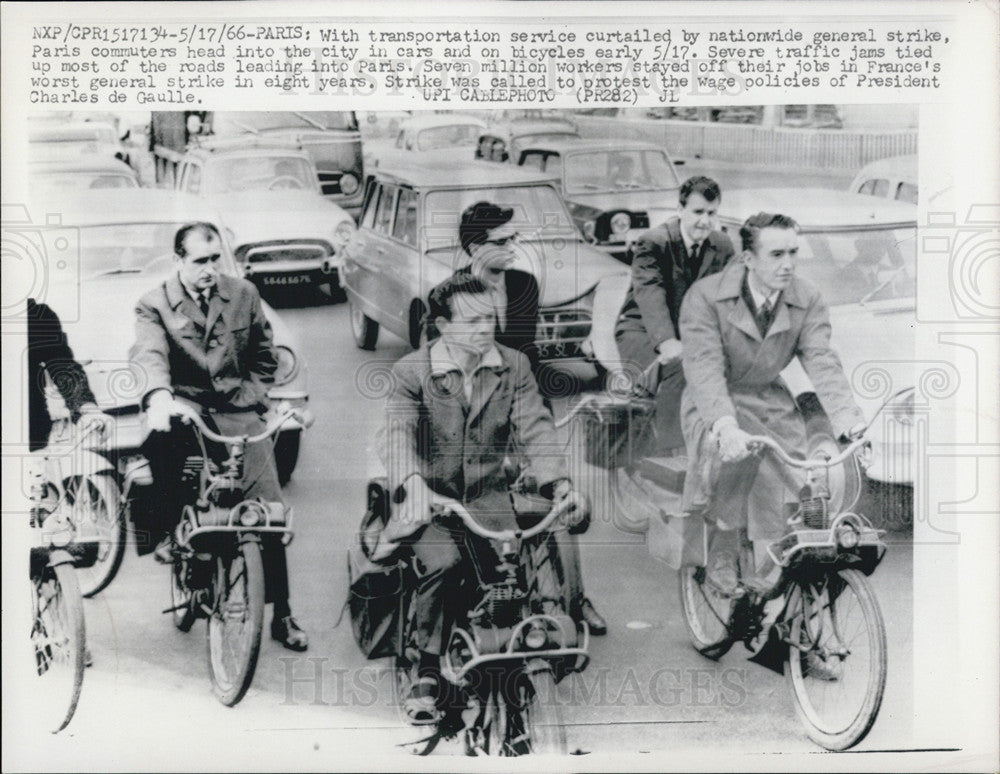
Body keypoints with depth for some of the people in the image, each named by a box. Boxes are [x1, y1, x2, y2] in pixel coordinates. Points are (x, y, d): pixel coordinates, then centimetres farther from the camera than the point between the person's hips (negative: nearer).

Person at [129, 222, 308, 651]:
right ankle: (172, 527, -13)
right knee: (160, 437, -39)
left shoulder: (244, 295, 11)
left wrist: (251, 397, 2)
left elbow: (265, 357, 19)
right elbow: (149, 354, -17)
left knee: (269, 508, -11)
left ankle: (281, 615, 1)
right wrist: (159, 395, -38)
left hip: (236, 410, 1)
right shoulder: (154, 304, 3)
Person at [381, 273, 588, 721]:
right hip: (431, 498, -2)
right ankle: (427, 673, -10)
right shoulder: (412, 370, -4)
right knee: (442, 563, -31)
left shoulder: (514, 366, 4)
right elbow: (397, 433, -18)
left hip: (487, 495, 3)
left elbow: (534, 429, -5)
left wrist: (558, 482, -24)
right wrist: (413, 483, -39)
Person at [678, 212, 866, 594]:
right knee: (734, 449, -35)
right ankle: (722, 548, -14)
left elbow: (822, 362, -17)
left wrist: (849, 419, -36)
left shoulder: (808, 301, -7)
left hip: (771, 402, 4)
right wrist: (726, 425, -48)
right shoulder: (705, 297, -19)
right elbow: (704, 367, -30)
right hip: (715, 405, -4)